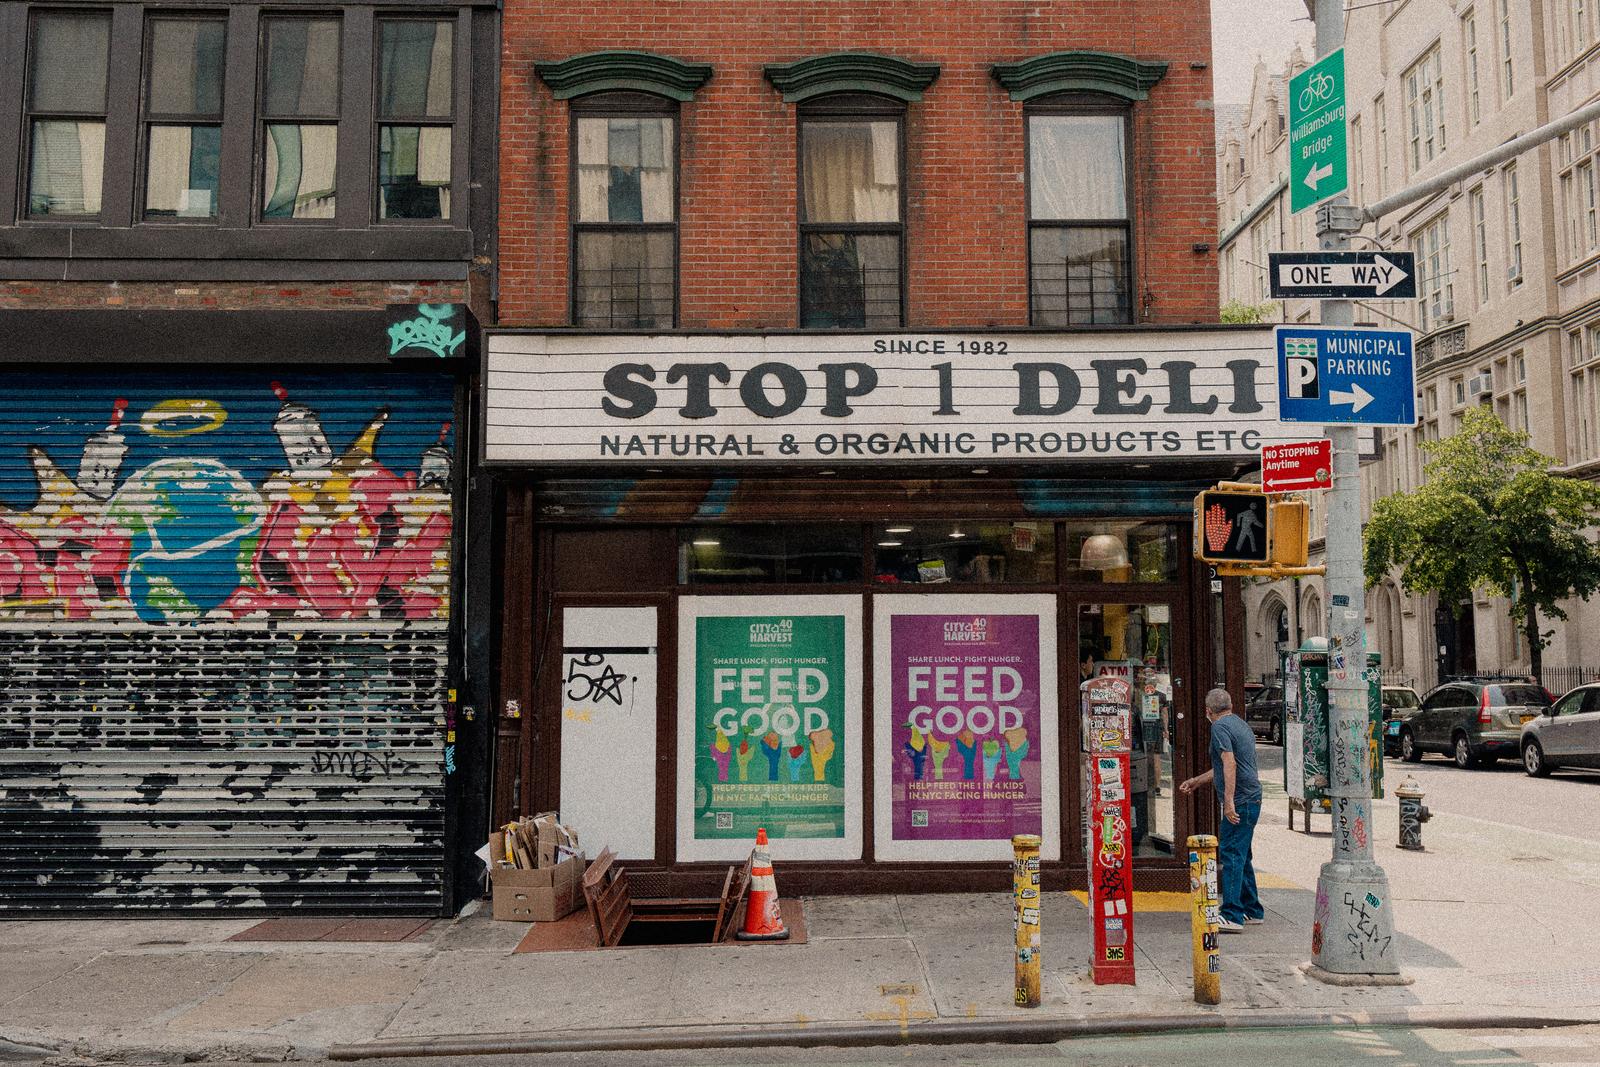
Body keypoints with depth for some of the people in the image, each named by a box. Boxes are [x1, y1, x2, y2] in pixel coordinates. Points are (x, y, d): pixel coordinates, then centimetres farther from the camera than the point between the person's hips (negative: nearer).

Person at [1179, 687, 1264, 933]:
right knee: (1241, 856, 17)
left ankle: (1232, 917, -14)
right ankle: (1253, 911, 24)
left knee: (1231, 855, -11)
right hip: (1252, 800, 10)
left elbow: (1229, 764, -22)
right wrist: (1195, 782, 37)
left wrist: (1228, 800, -26)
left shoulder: (1220, 726, -9)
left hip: (1239, 802, -10)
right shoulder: (1240, 724, 21)